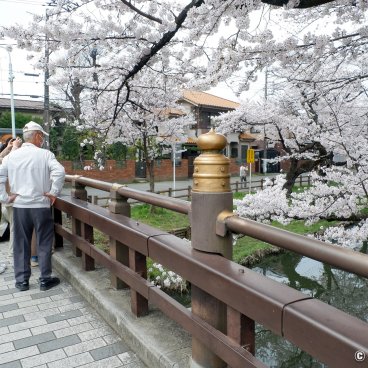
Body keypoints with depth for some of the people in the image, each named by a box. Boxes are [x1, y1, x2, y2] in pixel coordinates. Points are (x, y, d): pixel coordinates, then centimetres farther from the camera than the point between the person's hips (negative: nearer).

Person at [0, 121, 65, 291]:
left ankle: (21, 280, 21)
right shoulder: (45, 154, -8)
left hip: (19, 206, 4)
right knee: (44, 244, 8)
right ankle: (45, 279, 15)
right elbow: (59, 172, -22)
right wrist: (53, 192, -12)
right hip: (41, 205, -3)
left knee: (21, 245, 13)